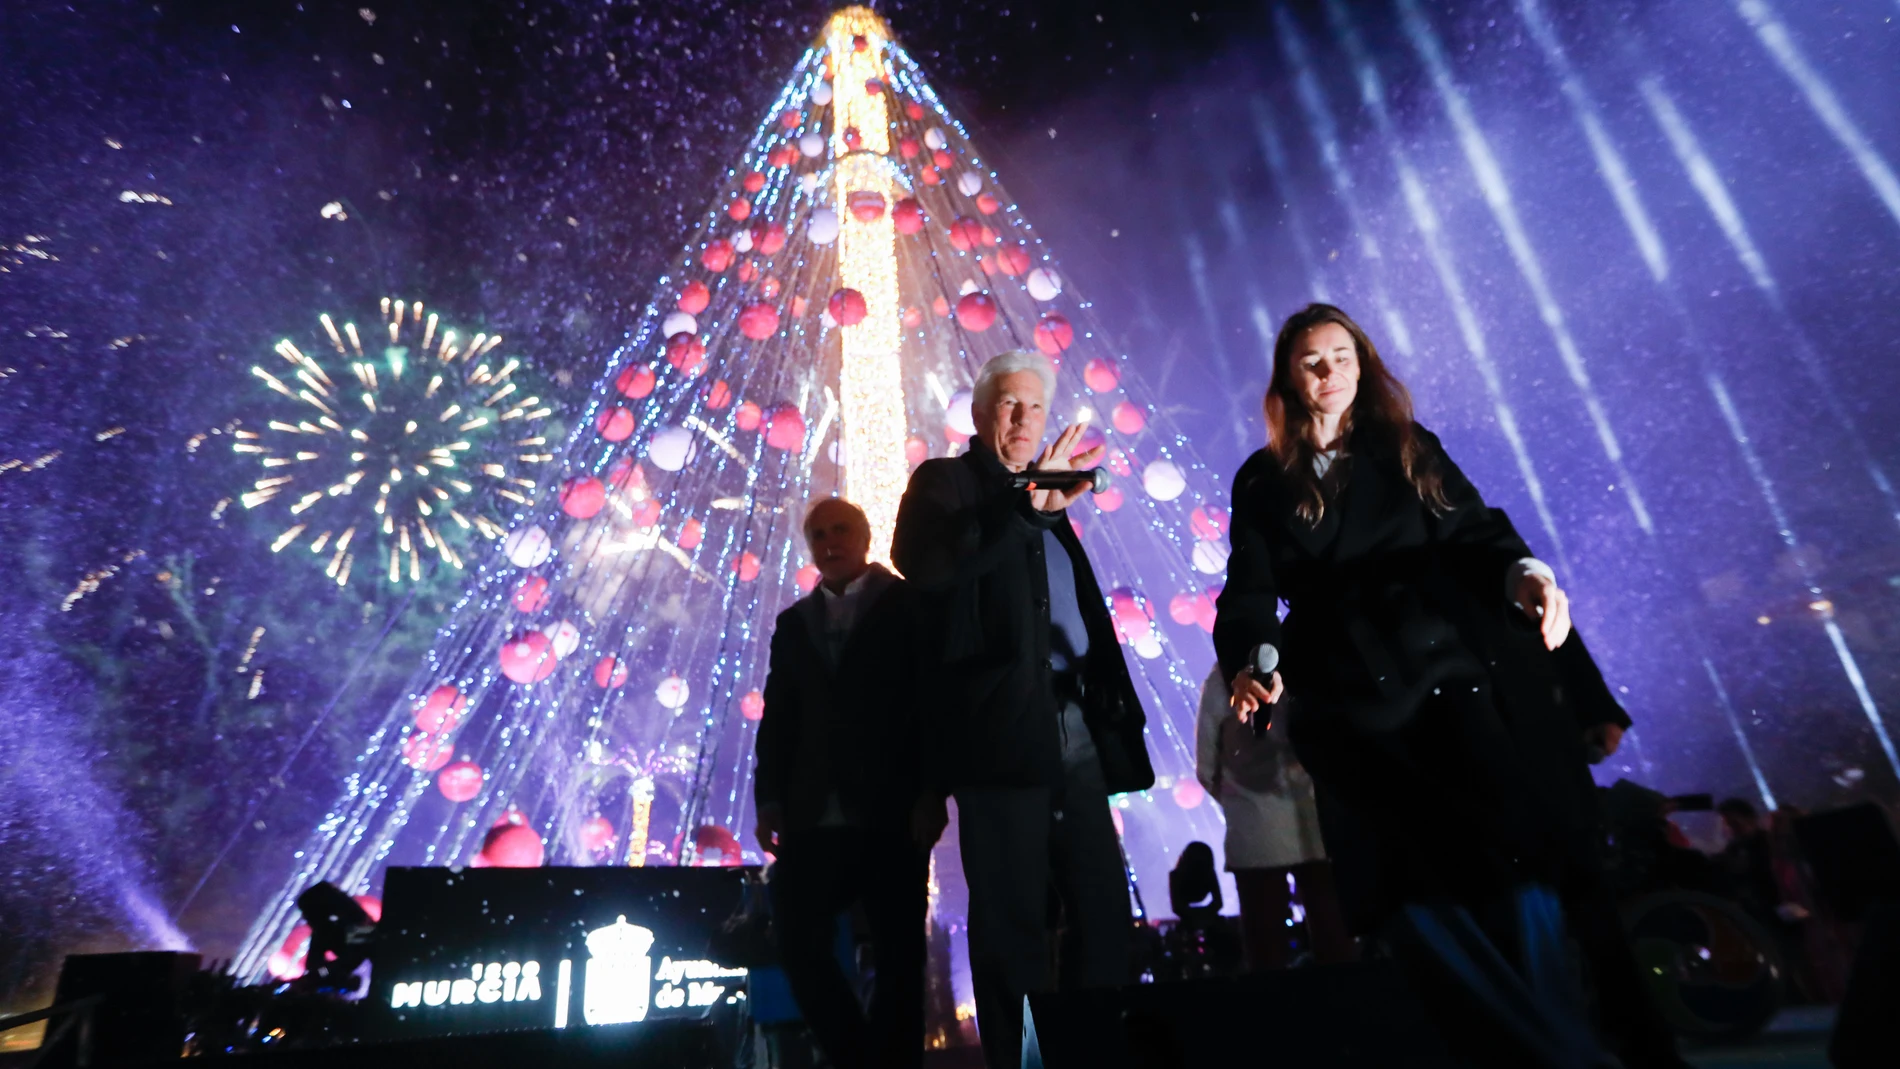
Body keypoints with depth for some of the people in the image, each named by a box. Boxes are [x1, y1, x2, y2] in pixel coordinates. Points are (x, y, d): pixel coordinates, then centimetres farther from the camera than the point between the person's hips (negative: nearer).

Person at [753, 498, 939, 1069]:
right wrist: (769, 797, 1)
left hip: (891, 811, -4)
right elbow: (777, 716, 13)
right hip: (813, 815, 4)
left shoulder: (910, 605, 3)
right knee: (800, 944, 1)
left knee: (897, 957, 3)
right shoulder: (794, 621, 18)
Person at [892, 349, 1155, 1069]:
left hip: (1076, 723, 7)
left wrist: (1113, 703, 11)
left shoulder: (1044, 499, 23)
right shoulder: (945, 481, 4)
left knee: (1105, 903, 10)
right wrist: (1027, 503, -22)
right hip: (1003, 724, -7)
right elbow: (921, 564, -18)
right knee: (1013, 915, 0)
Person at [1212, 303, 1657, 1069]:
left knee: (1510, 846, -14)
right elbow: (1250, 592, 3)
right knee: (1406, 886, -11)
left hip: (1449, 666, 1)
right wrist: (1254, 660, -17)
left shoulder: (1409, 449, 17)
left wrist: (1524, 574, -17)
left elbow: (1473, 532, 5)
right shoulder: (1260, 482, 13)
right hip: (1350, 700, 0)